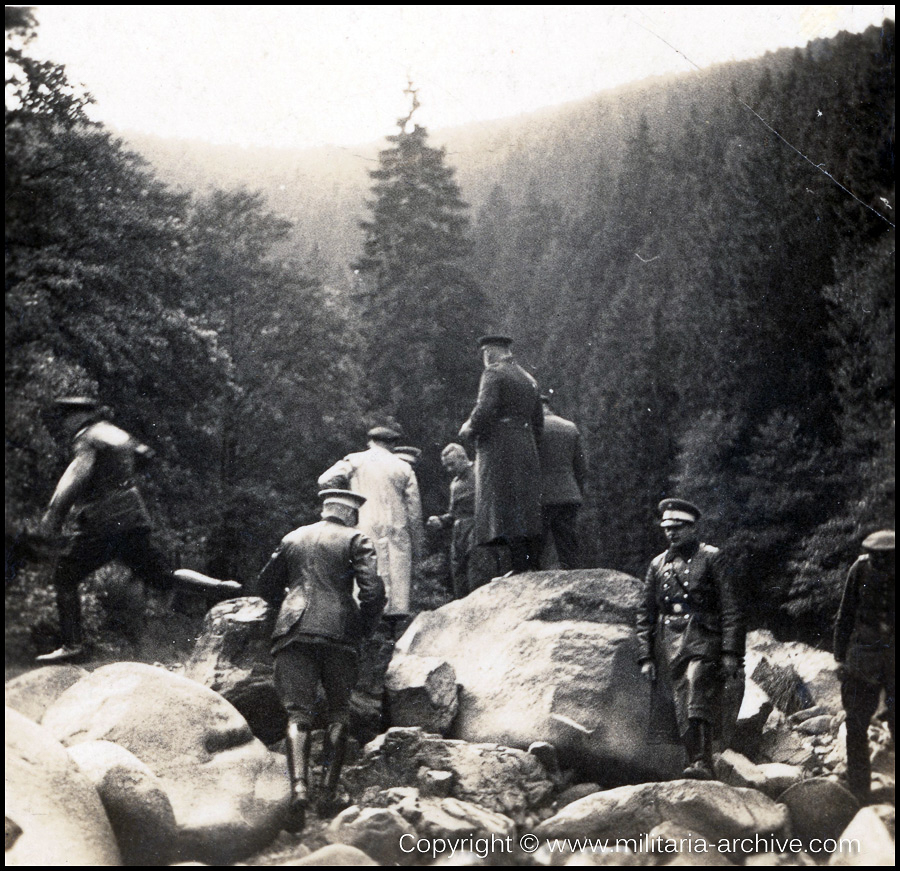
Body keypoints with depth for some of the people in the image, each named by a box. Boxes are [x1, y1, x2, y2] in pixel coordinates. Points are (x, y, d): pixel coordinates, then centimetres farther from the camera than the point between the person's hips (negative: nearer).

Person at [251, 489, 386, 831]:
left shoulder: (293, 538, 18)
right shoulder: (355, 540, 6)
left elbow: (265, 586, 24)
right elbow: (373, 589, -7)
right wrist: (363, 628, 7)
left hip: (293, 632, 2)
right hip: (339, 632, -2)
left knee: (298, 713, -4)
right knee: (339, 711, 13)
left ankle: (299, 786, -23)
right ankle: (330, 789, 6)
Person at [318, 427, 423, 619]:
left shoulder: (354, 461, 8)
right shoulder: (404, 468, 12)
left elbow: (325, 481, -5)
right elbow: (414, 511, 10)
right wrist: (417, 546, 15)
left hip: (365, 529, -1)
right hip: (397, 531, 1)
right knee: (399, 574, 4)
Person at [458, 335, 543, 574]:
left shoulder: (493, 374, -4)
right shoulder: (529, 380, 19)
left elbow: (485, 409, -18)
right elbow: (538, 423, 19)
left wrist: (469, 430, -2)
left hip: (498, 450, -7)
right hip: (527, 451, 7)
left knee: (505, 509, -9)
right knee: (528, 509, 7)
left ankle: (520, 566, -16)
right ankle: (533, 565, 3)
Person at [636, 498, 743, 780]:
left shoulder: (710, 558, 6)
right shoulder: (658, 565, 18)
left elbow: (729, 608, 1)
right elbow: (645, 614, 18)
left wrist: (730, 652, -7)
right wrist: (645, 657, 9)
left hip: (701, 641, -5)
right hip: (667, 646, 5)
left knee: (697, 703, -23)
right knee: (674, 712, 0)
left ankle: (702, 765, -28)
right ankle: (696, 762, 8)